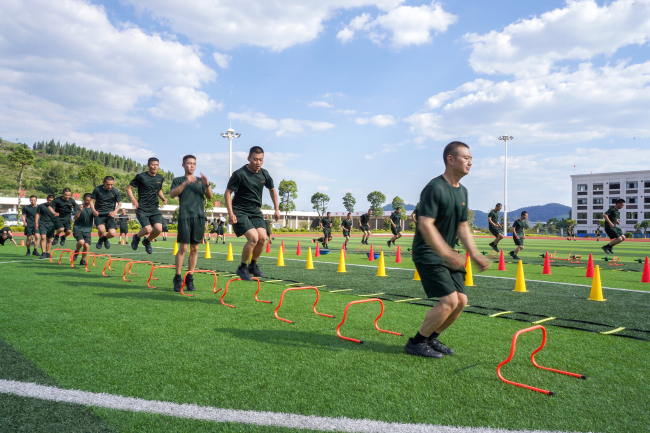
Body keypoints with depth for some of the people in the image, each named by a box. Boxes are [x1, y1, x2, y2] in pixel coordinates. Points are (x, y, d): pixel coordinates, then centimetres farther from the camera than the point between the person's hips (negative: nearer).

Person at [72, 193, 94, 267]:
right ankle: (76, 252, 8)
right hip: (78, 229, -3)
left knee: (87, 245, -10)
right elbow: (75, 217, -12)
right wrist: (80, 210, -30)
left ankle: (83, 260, 12)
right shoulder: (79, 207, -2)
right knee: (81, 242, -25)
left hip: (87, 230, 3)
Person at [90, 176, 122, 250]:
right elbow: (91, 201, 3)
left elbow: (119, 203, 6)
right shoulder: (97, 189, -7)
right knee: (101, 229, -27)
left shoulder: (115, 191, -5)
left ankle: (105, 238, 28)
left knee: (112, 234, -12)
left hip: (109, 214, 1)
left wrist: (114, 212, -11)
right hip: (99, 214, -1)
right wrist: (94, 210, -15)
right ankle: (101, 239, 12)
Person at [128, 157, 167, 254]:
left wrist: (162, 198, 6)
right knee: (147, 229, -18)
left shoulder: (160, 178, 10)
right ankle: (137, 237, 19)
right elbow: (128, 188, 0)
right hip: (142, 209, -4)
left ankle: (147, 241, 18)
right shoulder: (141, 176, -4)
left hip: (154, 209, 4)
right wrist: (133, 199, -16)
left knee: (158, 229, -15)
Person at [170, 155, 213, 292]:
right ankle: (177, 278, 0)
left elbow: (210, 196, 9)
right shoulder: (178, 180, 11)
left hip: (199, 216, 3)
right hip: (185, 216, -3)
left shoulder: (200, 180, 19)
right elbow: (172, 194, -6)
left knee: (195, 248, 3)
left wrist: (207, 184, -10)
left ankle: (190, 278, 11)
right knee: (183, 247, -8)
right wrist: (185, 183, -18)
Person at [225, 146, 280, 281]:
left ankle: (253, 265, 14)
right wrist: (230, 213, -18)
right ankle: (242, 268, 0)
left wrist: (276, 209, 17)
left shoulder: (264, 174, 4)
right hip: (240, 212, -6)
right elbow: (228, 192, -10)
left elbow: (272, 190, 20)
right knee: (253, 237, -20)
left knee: (263, 237, -10)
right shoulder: (239, 174, -13)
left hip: (255, 211, 6)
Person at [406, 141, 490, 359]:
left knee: (461, 300, 5)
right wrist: (448, 254, -27)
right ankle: (416, 343, 2)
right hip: (428, 253, -9)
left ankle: (431, 338, 22)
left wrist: (475, 254, 10)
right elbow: (425, 225, -24)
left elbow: (462, 225, 19)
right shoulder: (435, 188, -17)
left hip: (446, 254, 9)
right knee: (449, 300, -15)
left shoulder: (462, 191, 12)